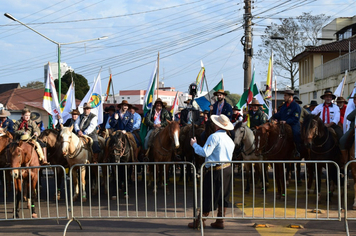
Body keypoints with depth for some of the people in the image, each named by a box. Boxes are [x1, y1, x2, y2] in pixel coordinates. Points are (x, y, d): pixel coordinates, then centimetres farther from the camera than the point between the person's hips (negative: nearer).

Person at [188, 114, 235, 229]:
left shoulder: (214, 136, -15)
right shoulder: (230, 140, 12)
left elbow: (205, 152, -19)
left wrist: (194, 144, -5)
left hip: (216, 170, -8)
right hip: (228, 169, 8)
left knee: (208, 195, 0)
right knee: (223, 196, 12)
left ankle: (200, 221, 6)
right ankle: (220, 221, 17)